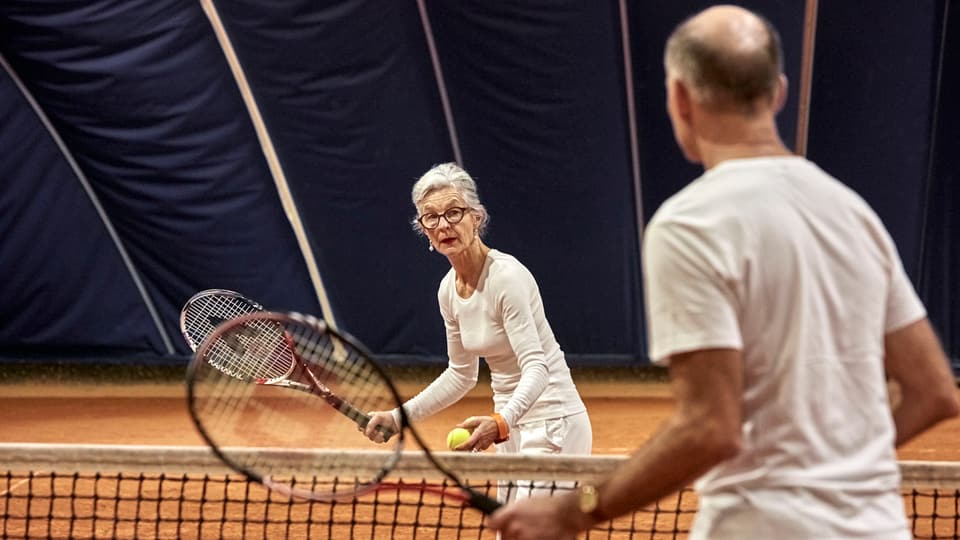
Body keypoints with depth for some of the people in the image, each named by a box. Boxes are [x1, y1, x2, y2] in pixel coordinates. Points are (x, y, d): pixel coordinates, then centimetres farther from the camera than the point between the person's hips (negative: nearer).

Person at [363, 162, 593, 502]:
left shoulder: (507, 276, -21)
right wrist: (399, 417, 12)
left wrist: (500, 422, -45)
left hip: (551, 423, -9)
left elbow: (536, 368, -28)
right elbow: (461, 375, 17)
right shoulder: (449, 290, 4)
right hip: (513, 427, 9)